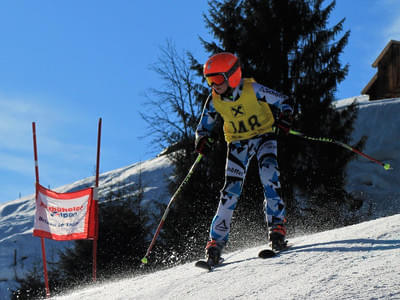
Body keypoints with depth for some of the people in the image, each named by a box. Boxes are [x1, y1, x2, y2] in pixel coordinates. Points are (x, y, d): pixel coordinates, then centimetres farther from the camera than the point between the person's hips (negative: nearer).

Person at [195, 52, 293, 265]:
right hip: (237, 142, 2)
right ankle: (216, 240, -5)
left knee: (268, 174, -28)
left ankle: (277, 225, -24)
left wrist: (285, 118, -32)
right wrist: (202, 139, -18)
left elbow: (283, 102, -12)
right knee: (231, 188, -8)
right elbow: (204, 125, 4)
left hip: (263, 135, -2)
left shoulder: (252, 90, -20)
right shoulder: (215, 101, -10)